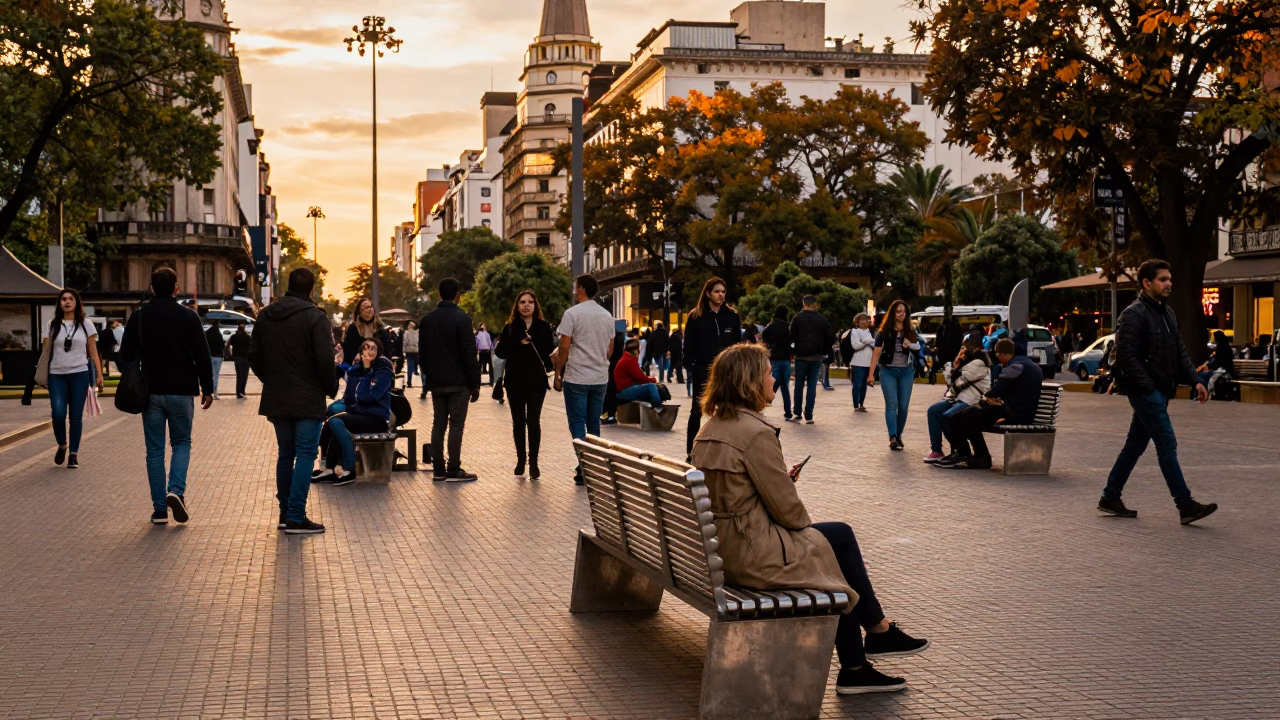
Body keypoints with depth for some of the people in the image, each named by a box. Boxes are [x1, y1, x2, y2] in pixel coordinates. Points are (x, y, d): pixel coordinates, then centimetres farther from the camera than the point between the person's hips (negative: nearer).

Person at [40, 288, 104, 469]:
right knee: (58, 414, -12)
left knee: (75, 416, 0)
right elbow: (46, 351, 6)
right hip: (57, 375, 0)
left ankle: (73, 454, 11)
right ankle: (62, 446, 15)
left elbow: (93, 352, 6)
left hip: (79, 374, 0)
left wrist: (99, 375, -1)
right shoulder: (52, 325, 7)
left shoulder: (85, 324, 5)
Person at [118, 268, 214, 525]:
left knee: (155, 450, 7)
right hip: (181, 391, -1)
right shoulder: (189, 317, -4)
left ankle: (159, 509, 5)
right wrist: (207, 389, 4)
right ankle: (176, 490, -10)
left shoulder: (138, 317, 1)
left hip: (151, 393, 1)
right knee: (182, 442, 14)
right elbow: (203, 357, -5)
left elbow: (126, 356, 3)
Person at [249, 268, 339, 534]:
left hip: (276, 399, 6)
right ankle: (296, 517, -7)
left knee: (285, 453, 16)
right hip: (308, 400, -6)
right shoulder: (315, 317, -13)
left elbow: (253, 357, 11)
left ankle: (285, 512, 20)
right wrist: (332, 389, -3)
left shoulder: (265, 316, 7)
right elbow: (325, 361, -18)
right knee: (305, 455, -3)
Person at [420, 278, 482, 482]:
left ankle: (438, 469, 9)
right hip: (458, 382, -6)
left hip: (436, 381, 6)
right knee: (456, 425, -3)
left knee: (438, 424, 10)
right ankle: (454, 470, -5)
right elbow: (470, 354, -13)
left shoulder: (427, 320, 8)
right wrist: (475, 383, -8)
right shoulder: (461, 318, -11)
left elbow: (422, 352, 13)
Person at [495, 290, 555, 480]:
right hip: (515, 380, 1)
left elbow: (549, 350, 2)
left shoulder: (543, 326, 2)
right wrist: (518, 345, -18)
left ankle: (533, 463, 4)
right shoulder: (510, 327, 2)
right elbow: (500, 351, -4)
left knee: (533, 420, -1)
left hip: (536, 380, -1)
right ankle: (520, 461, 17)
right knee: (518, 421, 7)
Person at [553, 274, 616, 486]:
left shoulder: (573, 313, -9)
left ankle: (584, 469, -6)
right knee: (594, 424, 11)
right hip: (600, 378, 5)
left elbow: (564, 348, -11)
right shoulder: (607, 316, 9)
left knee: (577, 423, 0)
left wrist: (558, 373, -2)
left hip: (576, 378, -5)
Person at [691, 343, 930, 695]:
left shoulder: (711, 428, 9)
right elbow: (785, 506, -15)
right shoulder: (756, 432, -20)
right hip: (751, 553, -9)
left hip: (719, 545, 9)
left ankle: (855, 669, 21)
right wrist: (807, 523, 6)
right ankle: (879, 630, 31)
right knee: (839, 538, 11)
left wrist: (783, 478, 10)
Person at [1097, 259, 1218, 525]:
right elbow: (1126, 356, -19)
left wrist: (1195, 381, 8)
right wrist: (1148, 388, -21)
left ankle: (1110, 498, 21)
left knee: (1136, 445, 13)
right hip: (1145, 392, -9)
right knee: (1167, 445, -9)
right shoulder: (1134, 314, -13)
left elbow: (1179, 352, 21)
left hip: (1159, 392, 9)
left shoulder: (1167, 313, 16)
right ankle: (1186, 506, -8)